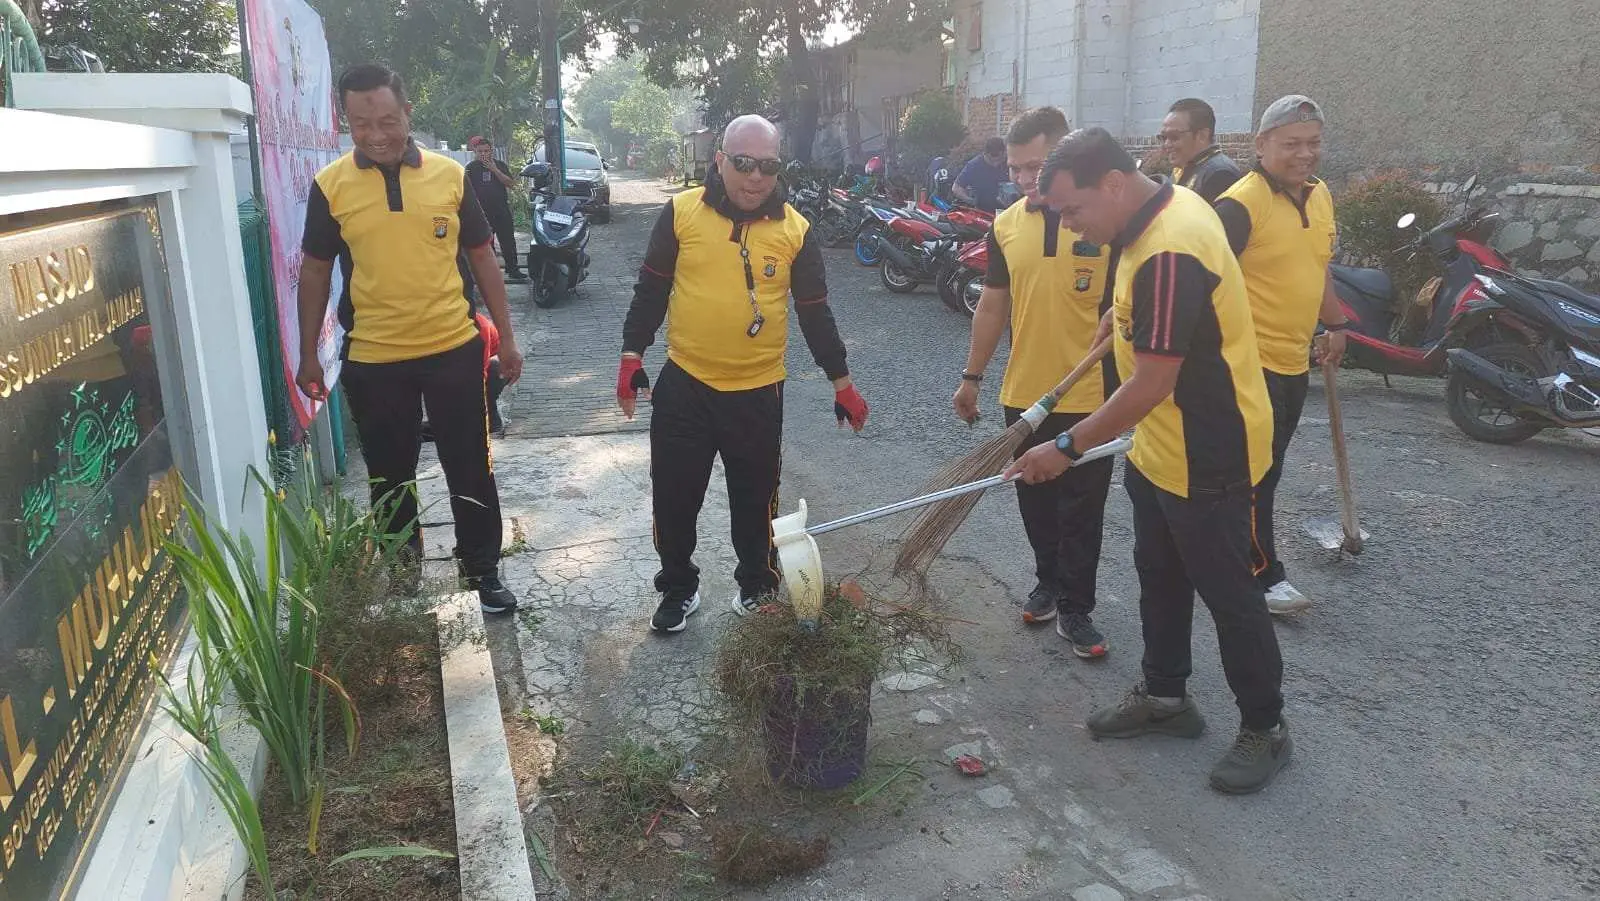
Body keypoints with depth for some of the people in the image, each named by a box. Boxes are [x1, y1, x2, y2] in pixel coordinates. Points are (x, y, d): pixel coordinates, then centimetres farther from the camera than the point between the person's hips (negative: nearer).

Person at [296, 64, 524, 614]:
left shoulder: (450, 175, -2)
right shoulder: (330, 186, -3)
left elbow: (481, 258, 5)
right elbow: (315, 271, 5)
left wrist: (506, 337, 3)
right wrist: (308, 356, 5)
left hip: (453, 350, 0)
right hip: (372, 360, 0)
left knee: (470, 470, 9)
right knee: (389, 478, 14)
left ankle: (482, 571, 27)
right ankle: (400, 576, 33)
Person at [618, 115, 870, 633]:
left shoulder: (795, 230, -3)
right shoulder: (682, 212, -5)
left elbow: (815, 313, 4)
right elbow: (651, 290, 3)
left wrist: (842, 383, 5)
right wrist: (632, 355, -2)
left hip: (758, 392, 0)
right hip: (684, 384, 0)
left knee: (755, 500, 11)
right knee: (674, 497, 9)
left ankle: (757, 585, 33)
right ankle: (678, 588, 29)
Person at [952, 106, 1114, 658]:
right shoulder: (1007, 226, 4)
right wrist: (972, 376, 12)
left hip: (1089, 398, -4)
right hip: (1023, 395, 4)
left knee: (1081, 510, 5)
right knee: (1036, 502, 16)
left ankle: (1075, 608, 16)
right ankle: (1048, 581, 34)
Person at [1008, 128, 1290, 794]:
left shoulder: (1168, 254, -30)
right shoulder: (1171, 203, 1)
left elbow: (1150, 385, -29)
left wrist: (1068, 449, -23)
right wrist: (1122, 316, 17)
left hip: (1207, 458, -10)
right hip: (1159, 449, 10)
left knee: (1227, 593, 6)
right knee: (1159, 577, 21)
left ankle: (1265, 729, 24)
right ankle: (1165, 695, 38)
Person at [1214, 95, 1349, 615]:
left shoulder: (1319, 195, 11)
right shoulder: (1241, 203, -16)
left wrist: (1334, 323, 26)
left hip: (1294, 360, 9)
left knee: (1267, 469, 16)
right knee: (1254, 473, -1)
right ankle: (1263, 576, 10)